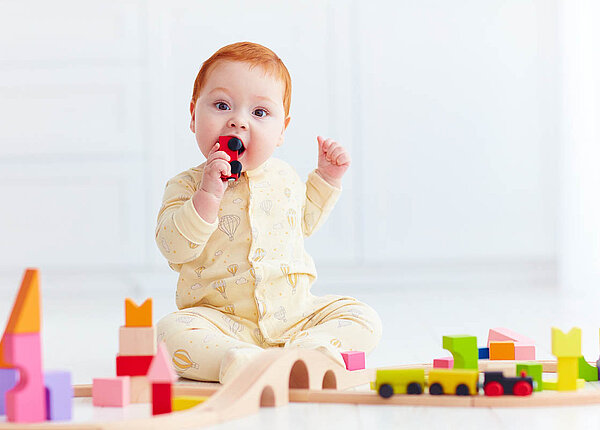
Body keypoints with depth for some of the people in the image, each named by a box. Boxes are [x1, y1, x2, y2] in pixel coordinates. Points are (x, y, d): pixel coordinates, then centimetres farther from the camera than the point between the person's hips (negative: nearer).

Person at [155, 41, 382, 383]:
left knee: (363, 319, -13)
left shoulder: (284, 177, 11)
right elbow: (175, 250, -17)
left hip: (293, 313, 4)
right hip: (222, 319, -4)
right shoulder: (187, 186, -3)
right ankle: (235, 360, -48)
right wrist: (207, 195, -27)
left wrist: (327, 177, 19)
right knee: (172, 331, -32)